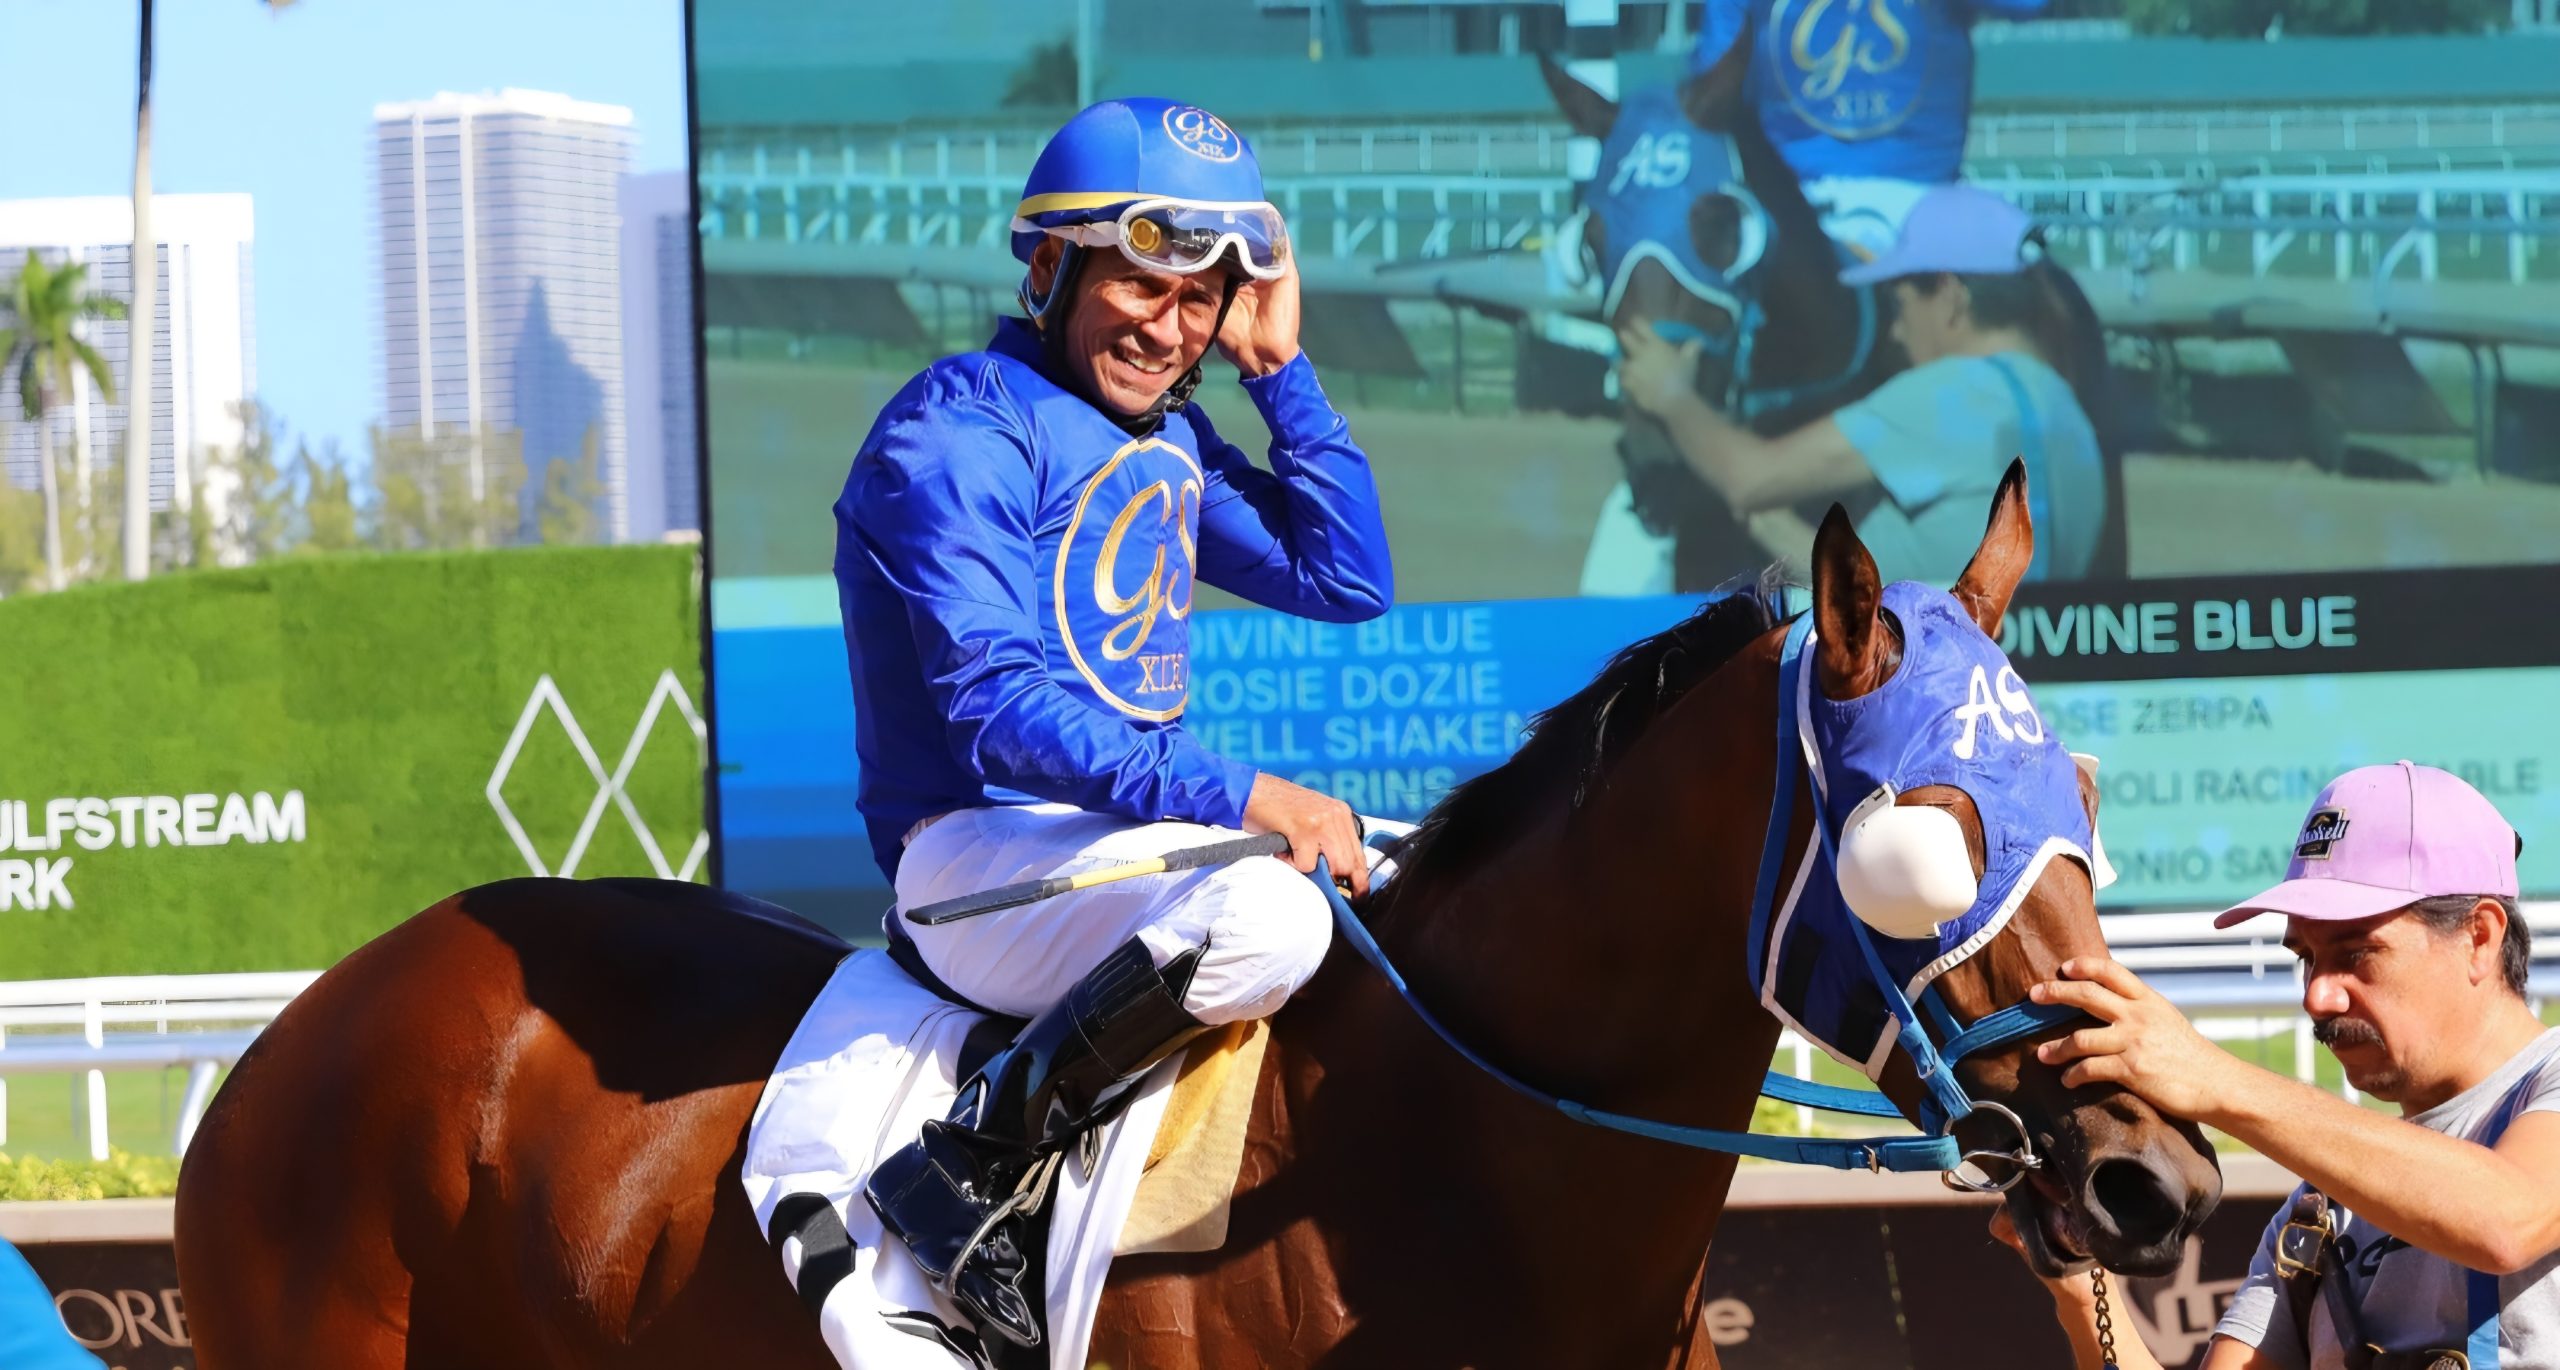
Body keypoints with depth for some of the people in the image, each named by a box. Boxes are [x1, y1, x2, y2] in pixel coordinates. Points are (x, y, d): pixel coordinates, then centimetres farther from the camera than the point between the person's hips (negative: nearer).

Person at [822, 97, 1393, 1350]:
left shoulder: (1166, 437, 16)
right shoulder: (960, 434, -12)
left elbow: (1347, 582, 17)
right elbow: (998, 707, -22)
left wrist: (1280, 367, 8)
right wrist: (1241, 799, -31)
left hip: (1131, 827, 9)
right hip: (975, 858, -9)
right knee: (1266, 913, -35)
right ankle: (971, 1164, -24)